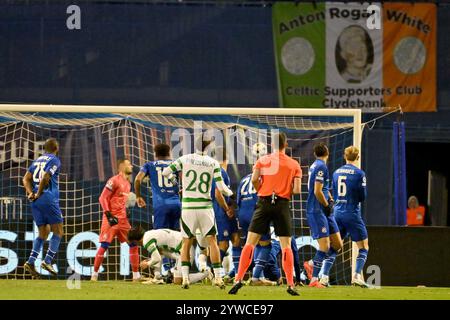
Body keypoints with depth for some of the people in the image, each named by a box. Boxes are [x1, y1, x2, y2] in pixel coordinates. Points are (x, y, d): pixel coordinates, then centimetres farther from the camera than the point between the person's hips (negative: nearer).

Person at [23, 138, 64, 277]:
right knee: (58, 232, 2)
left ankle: (31, 262, -1)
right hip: (49, 199, -7)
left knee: (43, 234, 13)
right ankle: (48, 261, -10)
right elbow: (45, 177, -16)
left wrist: (31, 193, -2)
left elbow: (26, 178, 9)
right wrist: (39, 194, -6)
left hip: (35, 202, 7)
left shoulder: (37, 160, 18)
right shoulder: (55, 160, -3)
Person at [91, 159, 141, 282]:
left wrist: (127, 213, 16)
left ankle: (136, 275, 8)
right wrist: (108, 215, -20)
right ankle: (95, 274, -1)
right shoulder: (114, 181, -10)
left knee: (133, 244, 3)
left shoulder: (128, 183, 17)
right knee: (104, 246, -9)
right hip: (111, 218, -8)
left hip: (123, 219, 8)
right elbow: (103, 198, -13)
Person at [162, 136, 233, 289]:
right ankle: (218, 277, 2)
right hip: (205, 206, 0)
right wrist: (230, 193, 15)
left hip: (188, 207, 0)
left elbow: (166, 172, 0)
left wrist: (172, 178, 22)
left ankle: (185, 278, 1)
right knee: (212, 241, 8)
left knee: (186, 242, 10)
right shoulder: (213, 163, -3)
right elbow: (221, 187, -6)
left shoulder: (185, 159, -3)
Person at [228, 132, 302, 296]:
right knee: (286, 245, 5)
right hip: (283, 205, 0)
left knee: (250, 242, 1)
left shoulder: (263, 160, 5)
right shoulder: (294, 165, 5)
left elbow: (254, 180, -9)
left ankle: (239, 279, -9)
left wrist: (260, 191, 10)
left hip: (264, 203, 0)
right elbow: (297, 190, -3)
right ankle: (290, 284, -2)